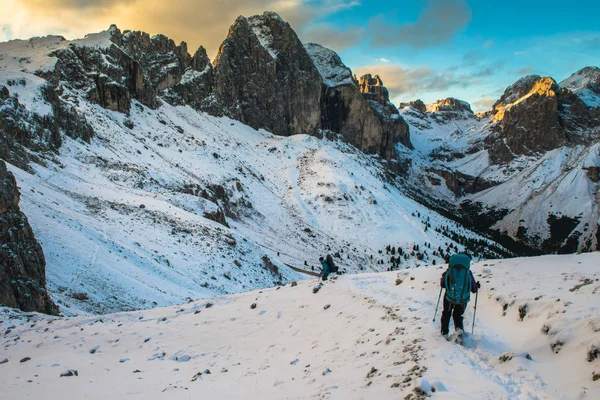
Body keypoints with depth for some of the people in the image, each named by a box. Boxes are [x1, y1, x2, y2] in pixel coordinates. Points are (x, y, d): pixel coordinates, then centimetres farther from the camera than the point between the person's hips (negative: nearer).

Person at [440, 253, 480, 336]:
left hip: (450, 297, -1)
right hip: (463, 299, 1)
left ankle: (444, 332, 21)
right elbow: (474, 289, 2)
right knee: (457, 315, 21)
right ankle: (459, 327, -6)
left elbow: (442, 285, 0)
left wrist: (443, 278, 21)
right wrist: (477, 286, 24)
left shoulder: (449, 271, -6)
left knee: (446, 314, 22)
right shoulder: (468, 273, -3)